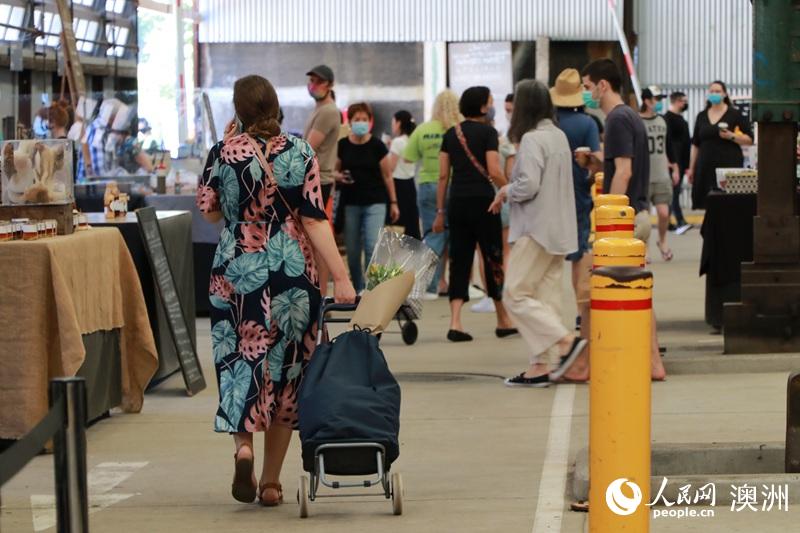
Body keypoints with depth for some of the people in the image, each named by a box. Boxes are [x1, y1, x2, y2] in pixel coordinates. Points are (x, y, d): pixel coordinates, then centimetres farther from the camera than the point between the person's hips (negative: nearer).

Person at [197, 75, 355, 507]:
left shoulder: (223, 152, -4)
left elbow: (209, 211, 7)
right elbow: (315, 220, -8)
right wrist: (340, 277, -8)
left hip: (236, 271, 0)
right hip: (293, 273, 0)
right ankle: (271, 480, 12)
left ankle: (243, 443, -19)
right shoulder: (299, 153, -4)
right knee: (285, 368, 9)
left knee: (240, 360, 9)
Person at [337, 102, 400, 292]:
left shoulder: (377, 146, -3)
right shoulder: (342, 146, 1)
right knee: (353, 250, 7)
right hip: (350, 204, 2)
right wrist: (339, 177, -12)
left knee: (373, 246, -14)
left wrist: (393, 203, 4)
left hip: (375, 203, -2)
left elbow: (387, 176, 4)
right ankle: (358, 289, 23)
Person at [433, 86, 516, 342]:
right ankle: (503, 321, 17)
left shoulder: (451, 134, 10)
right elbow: (494, 172, -13)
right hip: (483, 201, -5)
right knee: (493, 259, 6)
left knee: (459, 260, 5)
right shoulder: (487, 132, -6)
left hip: (457, 203, 5)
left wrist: (440, 211, 12)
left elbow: (443, 175, 9)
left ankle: (455, 323, -6)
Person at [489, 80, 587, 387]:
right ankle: (539, 366, 10)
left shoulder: (532, 139, -15)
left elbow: (528, 185, -22)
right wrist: (510, 193, 15)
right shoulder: (559, 136, 12)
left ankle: (566, 340, -12)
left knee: (515, 294, -4)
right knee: (546, 298, 9)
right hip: (559, 230, 9)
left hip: (536, 229, -9)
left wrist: (506, 192, -3)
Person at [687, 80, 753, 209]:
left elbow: (749, 139, -1)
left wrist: (732, 136, -17)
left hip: (729, 165, -4)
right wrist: (691, 168, 13)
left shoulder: (734, 114, 3)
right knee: (707, 204, -2)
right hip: (706, 166, 4)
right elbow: (695, 144, 17)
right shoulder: (702, 116, 14)